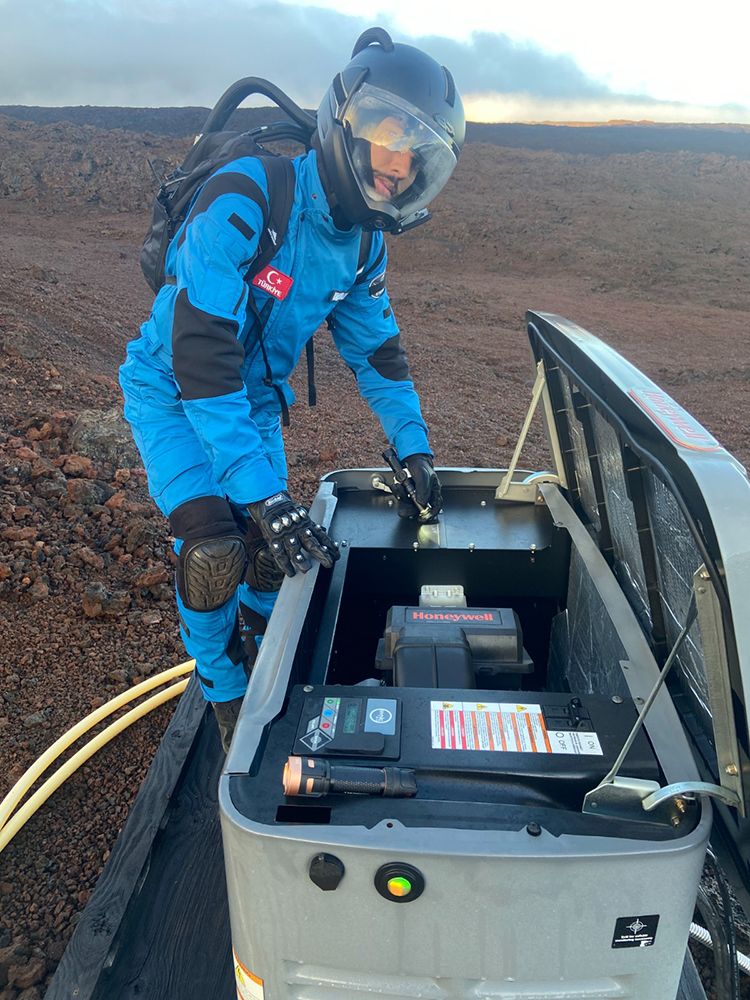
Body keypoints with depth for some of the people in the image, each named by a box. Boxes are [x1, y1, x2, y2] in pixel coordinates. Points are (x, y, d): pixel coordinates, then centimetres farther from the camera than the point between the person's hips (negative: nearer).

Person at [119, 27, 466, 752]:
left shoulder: (364, 235, -7)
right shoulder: (244, 201, -31)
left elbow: (374, 346, 6)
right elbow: (200, 359, -36)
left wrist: (414, 452, 0)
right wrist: (267, 498, -39)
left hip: (255, 399, 6)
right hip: (172, 391, -5)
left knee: (270, 547, 2)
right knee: (213, 550, -20)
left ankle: (272, 658, 36)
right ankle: (226, 693, 10)